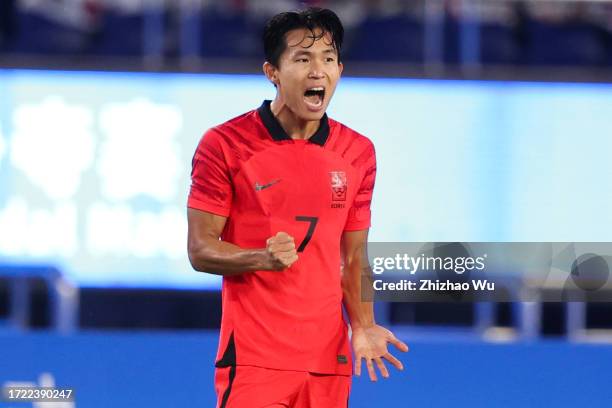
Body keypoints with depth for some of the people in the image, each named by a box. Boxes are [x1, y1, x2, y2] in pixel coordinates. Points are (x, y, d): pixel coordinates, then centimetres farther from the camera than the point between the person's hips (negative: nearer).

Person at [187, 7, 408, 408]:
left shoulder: (359, 152, 8)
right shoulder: (224, 144, -4)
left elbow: (354, 258, 14)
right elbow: (200, 250, -4)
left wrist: (363, 326, -1)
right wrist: (263, 258, -21)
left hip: (329, 359, 4)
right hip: (254, 357, -4)